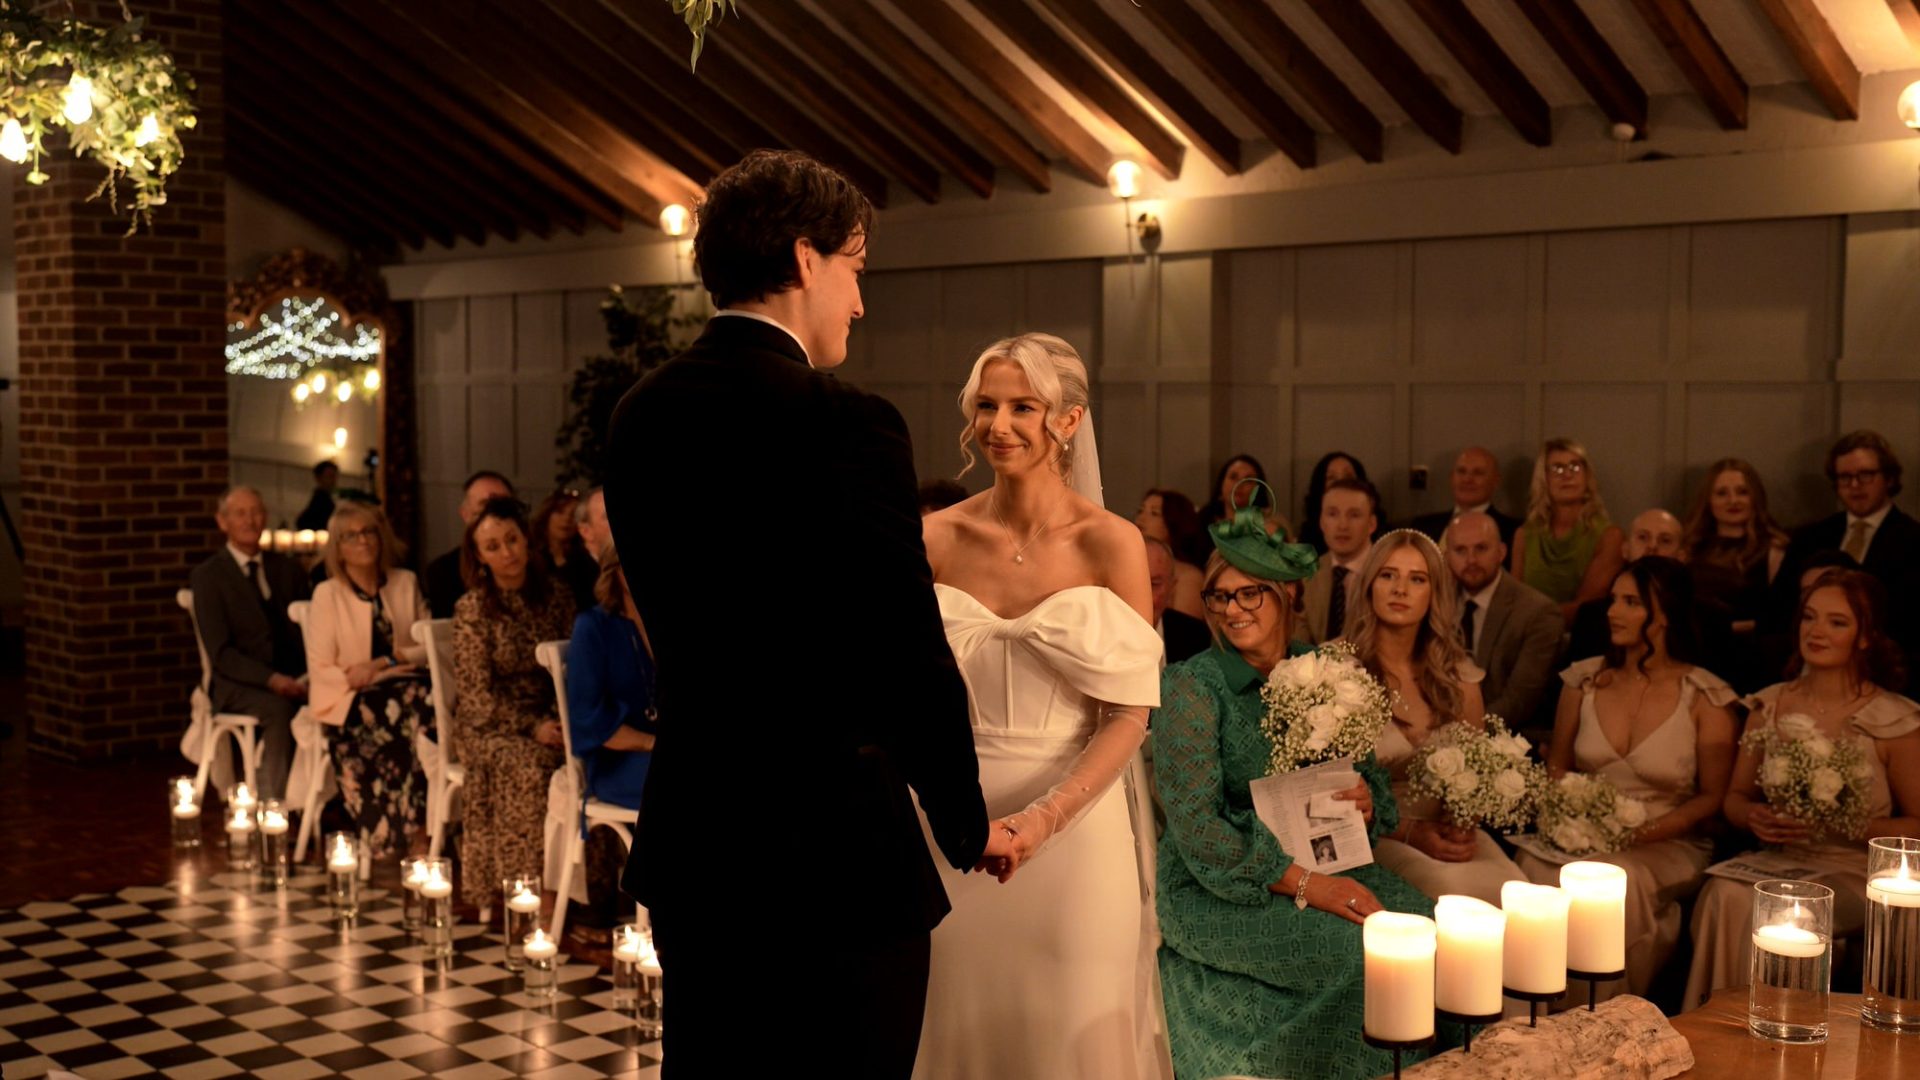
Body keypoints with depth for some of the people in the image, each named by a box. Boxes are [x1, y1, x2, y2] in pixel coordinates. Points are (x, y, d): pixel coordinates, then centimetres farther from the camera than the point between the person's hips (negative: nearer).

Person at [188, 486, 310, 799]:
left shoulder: (288, 570, 16)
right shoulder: (207, 577, 2)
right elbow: (221, 653, -7)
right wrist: (271, 679, -22)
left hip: (293, 680, 4)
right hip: (239, 685, -4)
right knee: (278, 709, -36)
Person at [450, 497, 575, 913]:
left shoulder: (557, 596, 5)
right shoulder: (472, 610, -5)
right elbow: (477, 694, -8)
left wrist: (560, 720, -10)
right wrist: (532, 727, -19)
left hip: (547, 718, 3)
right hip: (487, 725, -3)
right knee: (531, 765, -34)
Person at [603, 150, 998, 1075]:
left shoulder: (639, 415, 5)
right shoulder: (846, 424, -18)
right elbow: (913, 654, -15)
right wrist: (968, 826, 0)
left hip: (690, 850, 7)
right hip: (834, 859, -7)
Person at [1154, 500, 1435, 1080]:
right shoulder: (1191, 686, -8)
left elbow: (1369, 774, 16)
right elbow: (1195, 826, -15)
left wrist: (1370, 802, -9)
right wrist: (1303, 884, -21)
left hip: (1321, 864, 5)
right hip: (1215, 888, -5)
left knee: (1426, 920, -20)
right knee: (1360, 946, -26)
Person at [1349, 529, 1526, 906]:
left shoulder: (1459, 676, 9)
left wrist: (1463, 827, -7)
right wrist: (1411, 833, -15)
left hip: (1448, 830, 4)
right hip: (1375, 836, -4)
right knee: (1449, 885, -32)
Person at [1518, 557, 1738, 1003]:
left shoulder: (1705, 696, -2)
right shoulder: (1585, 679, 9)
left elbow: (1713, 796, 0)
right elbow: (1557, 765, 17)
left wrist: (1649, 832, -16)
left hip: (1668, 847, -3)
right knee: (1535, 869, -33)